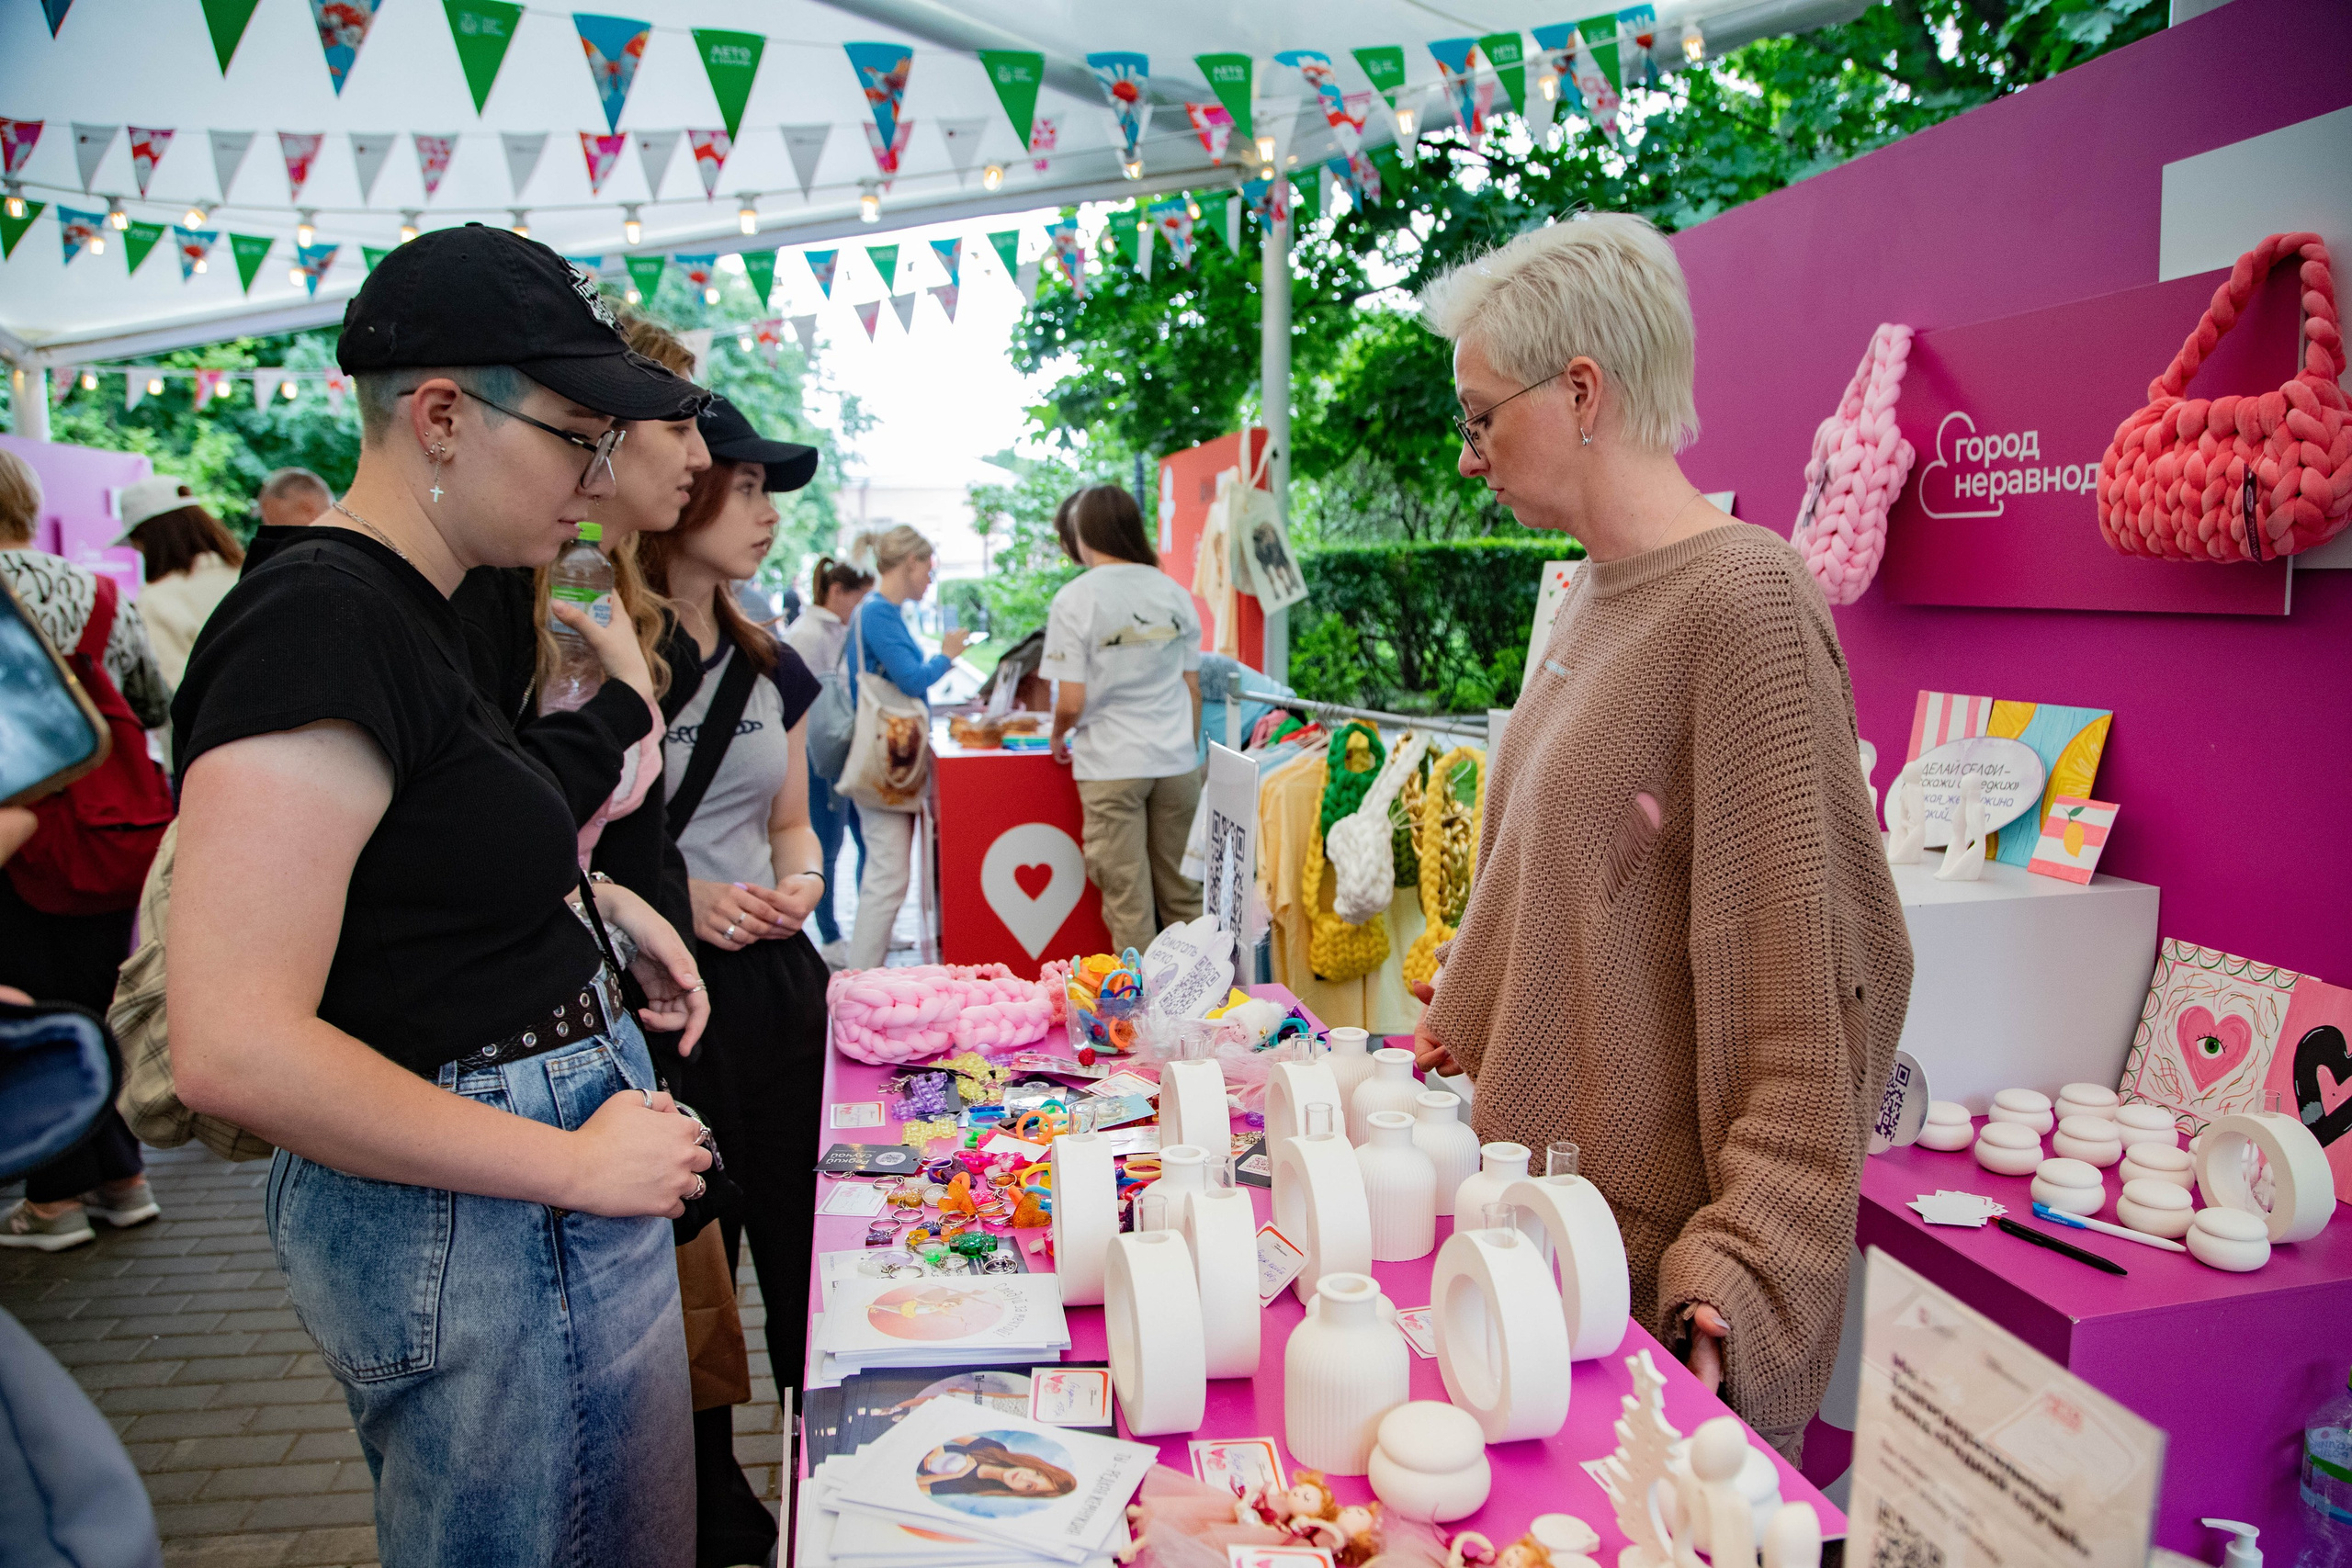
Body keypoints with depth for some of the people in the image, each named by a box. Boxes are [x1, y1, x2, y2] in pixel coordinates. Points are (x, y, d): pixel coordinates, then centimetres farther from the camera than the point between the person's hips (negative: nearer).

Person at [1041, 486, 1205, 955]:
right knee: (1183, 894, 14)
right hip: (1176, 761, 4)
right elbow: (1194, 689, 9)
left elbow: (1072, 702, -12)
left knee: (1128, 905, 4)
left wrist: (1058, 739, 9)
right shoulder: (1173, 592, 6)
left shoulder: (1076, 599, -8)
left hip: (1111, 765, -4)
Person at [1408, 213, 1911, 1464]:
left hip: (1657, 1238, -8)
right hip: (1551, 1186, 8)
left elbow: (1803, 970, -21)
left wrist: (1748, 1268, -22)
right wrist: (1471, 1025, 22)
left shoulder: (1742, 599, -18)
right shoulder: (1595, 593, 9)